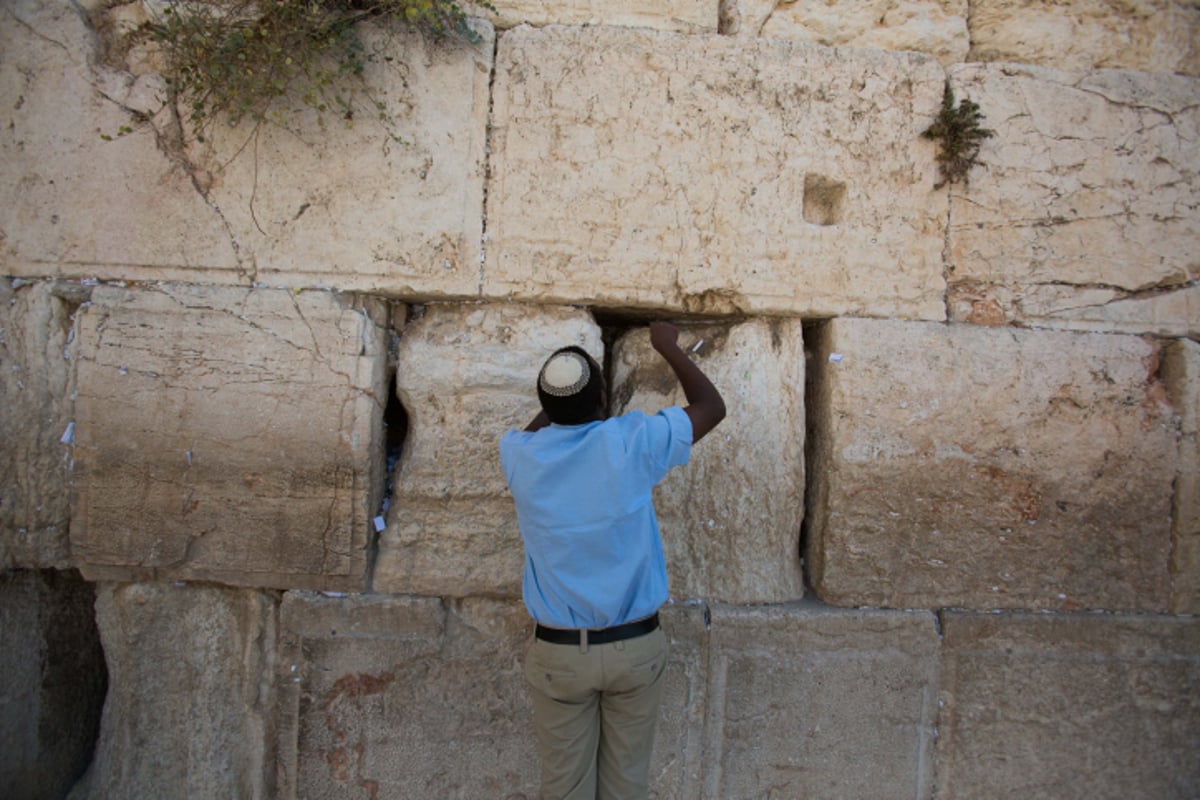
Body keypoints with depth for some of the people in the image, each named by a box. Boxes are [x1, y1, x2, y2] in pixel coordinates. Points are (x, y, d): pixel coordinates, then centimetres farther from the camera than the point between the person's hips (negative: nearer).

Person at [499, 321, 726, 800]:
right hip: (636, 645, 0)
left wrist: (564, 393, 26)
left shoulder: (520, 458, -10)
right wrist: (668, 347, 13)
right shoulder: (633, 442, -15)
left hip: (559, 652, 1)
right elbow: (712, 407, 2)